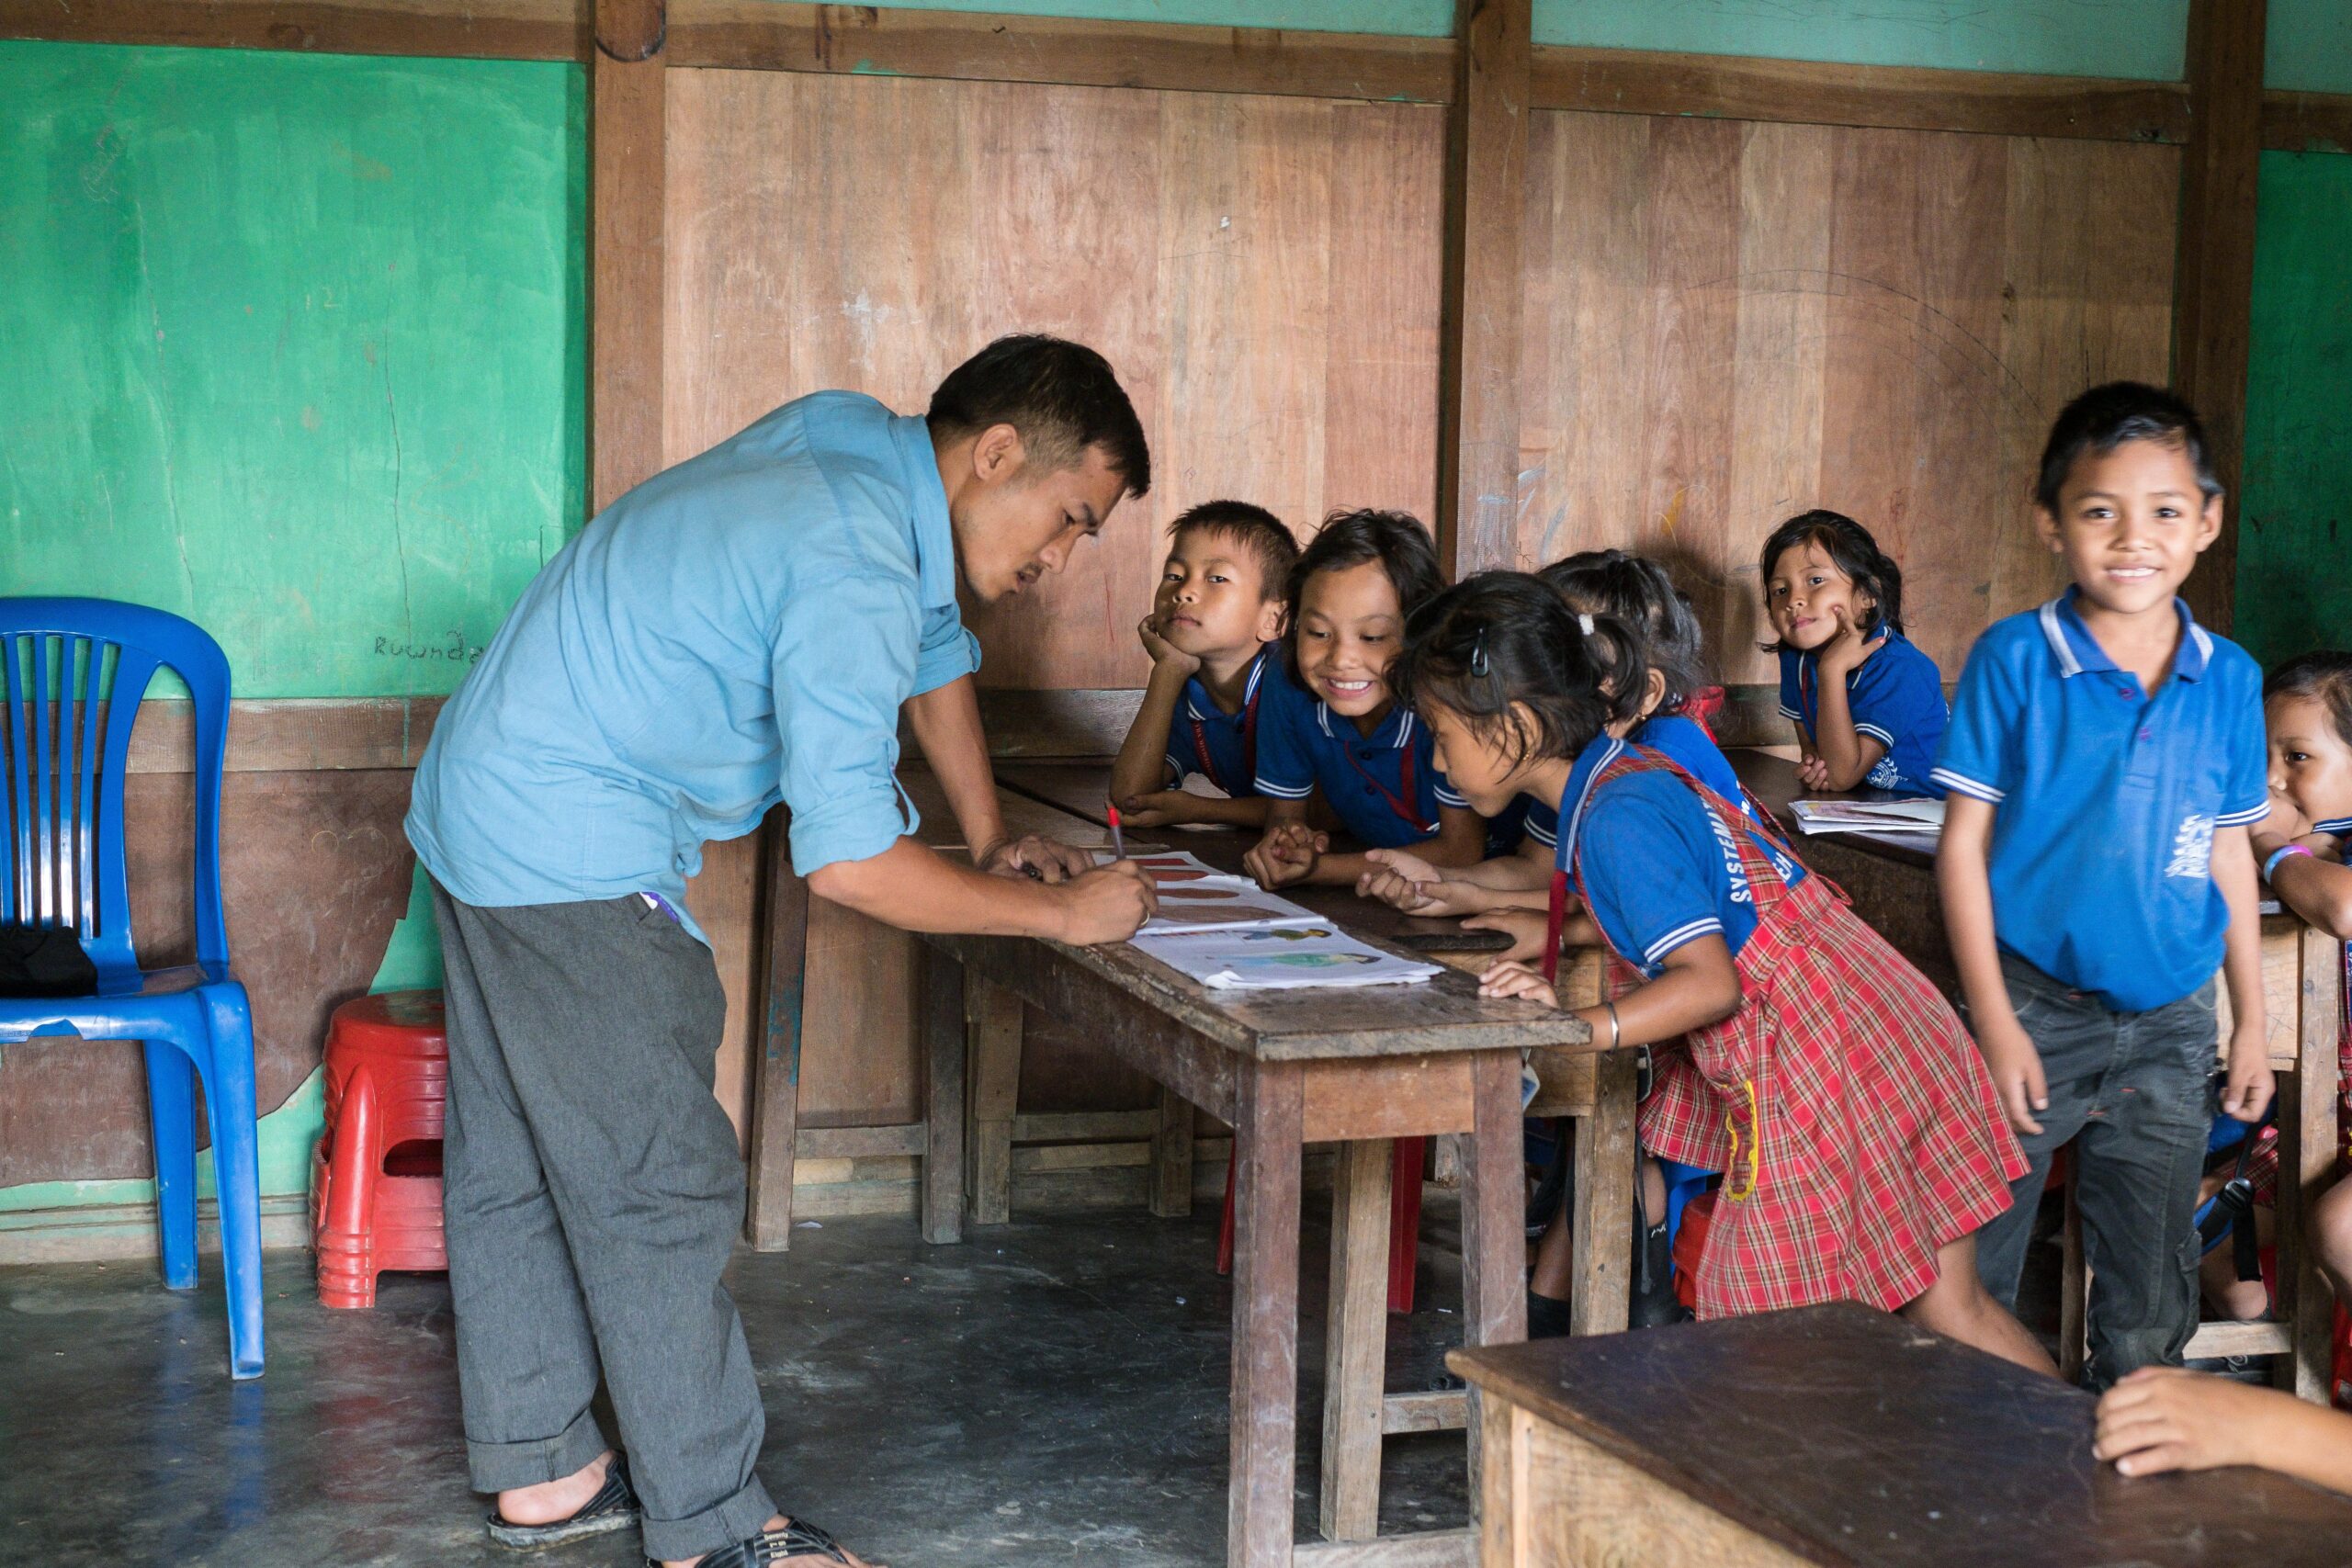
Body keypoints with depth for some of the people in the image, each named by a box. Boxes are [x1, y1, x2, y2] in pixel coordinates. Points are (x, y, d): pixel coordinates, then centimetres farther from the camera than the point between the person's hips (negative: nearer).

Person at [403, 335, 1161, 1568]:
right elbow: (847, 861, -28)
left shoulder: (857, 442, 4)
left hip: (482, 803, 10)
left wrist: (992, 840, 17)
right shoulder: (853, 572, -25)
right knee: (659, 1187, -3)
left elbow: (935, 647, 20)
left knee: (515, 1164, 16)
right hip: (571, 852, -10)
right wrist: (1061, 913, -18)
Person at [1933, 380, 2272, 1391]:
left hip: (2171, 1024, 3)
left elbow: (2229, 855, 9)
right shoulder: (2013, 659, -9)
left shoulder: (2229, 678, 1)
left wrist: (2251, 1023, 10)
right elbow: (1963, 840, -7)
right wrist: (1995, 1024, -11)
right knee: (1971, 1274, 5)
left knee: (2150, 1299, 14)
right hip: (2036, 1008, -3)